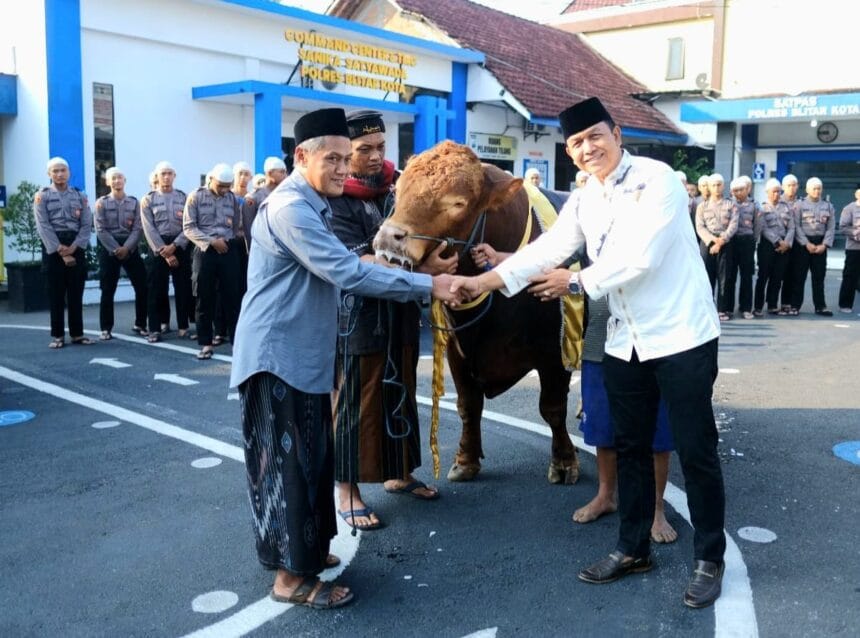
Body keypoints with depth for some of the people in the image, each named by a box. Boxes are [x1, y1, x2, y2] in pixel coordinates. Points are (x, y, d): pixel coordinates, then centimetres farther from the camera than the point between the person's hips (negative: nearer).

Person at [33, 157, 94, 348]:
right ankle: (57, 335, 8)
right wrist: (60, 251, -15)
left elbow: (87, 225, 2)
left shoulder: (80, 196, 9)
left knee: (76, 292, 4)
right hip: (53, 248, -2)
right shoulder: (42, 196, 2)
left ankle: (77, 334, 12)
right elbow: (43, 226, -7)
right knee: (56, 293, 2)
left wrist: (73, 248, -12)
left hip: (76, 247, 2)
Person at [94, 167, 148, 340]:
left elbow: (138, 228, -2)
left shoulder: (134, 202, 6)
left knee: (142, 287, -1)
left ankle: (140, 324, 14)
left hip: (130, 247, 2)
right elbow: (101, 230, -6)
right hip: (109, 249, -2)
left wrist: (126, 248, -14)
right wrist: (116, 249, -14)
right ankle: (106, 328, 10)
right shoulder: (101, 202, 1)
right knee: (108, 291, 1)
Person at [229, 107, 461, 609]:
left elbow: (338, 268, 20)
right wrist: (428, 285, -25)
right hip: (279, 356, -10)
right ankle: (293, 575, 10)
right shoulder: (290, 208, -20)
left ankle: (305, 549, 31)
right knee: (289, 461, -2)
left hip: (304, 354, 10)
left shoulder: (311, 206, 15)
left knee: (310, 457, 17)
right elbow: (347, 272, -27)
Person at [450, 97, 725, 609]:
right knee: (631, 447, 15)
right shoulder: (584, 202, 9)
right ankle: (634, 548, 30)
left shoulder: (656, 179, -12)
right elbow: (546, 249, 0)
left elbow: (640, 256, -20)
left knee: (696, 450, 3)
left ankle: (710, 559, 19)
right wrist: (483, 281, -10)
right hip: (625, 343, 7)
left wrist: (577, 283, -11)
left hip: (682, 337, -6)